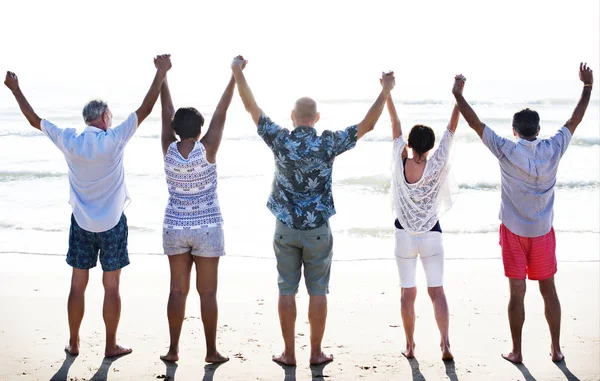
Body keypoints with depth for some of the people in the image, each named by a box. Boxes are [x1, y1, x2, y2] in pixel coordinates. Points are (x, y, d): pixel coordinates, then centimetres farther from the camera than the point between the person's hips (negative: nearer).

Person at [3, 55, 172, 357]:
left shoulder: (69, 141, -6)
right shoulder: (114, 140, -15)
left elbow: (34, 119, 4)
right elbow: (145, 109, -15)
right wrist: (161, 73, -11)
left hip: (82, 224, 3)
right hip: (112, 224, -3)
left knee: (78, 285, 11)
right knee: (111, 286, 6)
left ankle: (74, 343, 21)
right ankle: (111, 346, 14)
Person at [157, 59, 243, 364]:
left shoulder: (168, 149, -7)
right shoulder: (206, 149, -13)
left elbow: (166, 112, 2)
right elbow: (220, 114, -8)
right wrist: (235, 76, -1)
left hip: (175, 227, 3)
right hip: (206, 227, -3)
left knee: (177, 290, 10)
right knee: (207, 292, 4)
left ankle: (173, 349, 14)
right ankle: (211, 351, 11)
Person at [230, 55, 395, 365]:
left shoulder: (280, 141, -7)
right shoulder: (328, 144, -9)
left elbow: (252, 108, 1)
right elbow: (367, 125, -3)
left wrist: (238, 73, 9)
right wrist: (386, 90, 5)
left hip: (286, 229, 1)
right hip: (317, 230, -1)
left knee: (287, 291, 8)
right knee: (317, 292, 8)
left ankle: (289, 353, 13)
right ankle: (316, 353, 14)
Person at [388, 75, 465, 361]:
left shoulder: (399, 164, -11)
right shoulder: (436, 166, -13)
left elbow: (395, 124, -4)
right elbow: (451, 129, -10)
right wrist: (458, 93, -7)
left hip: (405, 236, 1)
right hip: (431, 235, -1)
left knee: (407, 293, 8)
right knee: (437, 290, 2)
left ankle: (410, 346, 14)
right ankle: (445, 343, -7)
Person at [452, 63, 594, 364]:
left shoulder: (506, 150, -13)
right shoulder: (552, 150, -7)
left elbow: (475, 122, -9)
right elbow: (575, 120, 6)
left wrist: (457, 94, 0)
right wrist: (587, 86, 16)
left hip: (514, 231, -2)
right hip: (543, 232, 2)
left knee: (517, 292, 3)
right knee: (549, 290, 11)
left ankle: (516, 351, 10)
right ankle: (556, 349, 19)